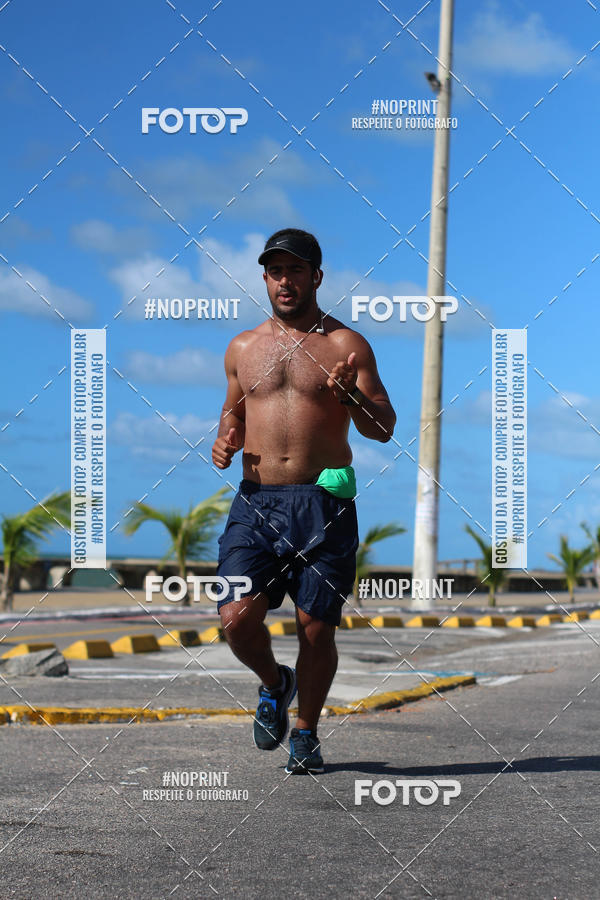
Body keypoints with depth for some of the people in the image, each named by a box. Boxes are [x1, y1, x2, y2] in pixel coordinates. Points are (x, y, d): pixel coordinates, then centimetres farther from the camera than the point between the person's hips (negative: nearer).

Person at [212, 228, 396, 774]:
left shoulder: (346, 345, 3)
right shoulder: (243, 348, 13)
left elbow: (384, 428, -1)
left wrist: (348, 393, -20)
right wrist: (226, 441, 7)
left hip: (324, 504, -2)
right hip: (256, 502, 2)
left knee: (316, 629, 1)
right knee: (237, 619, -13)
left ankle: (306, 733, 22)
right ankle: (274, 683, 19)